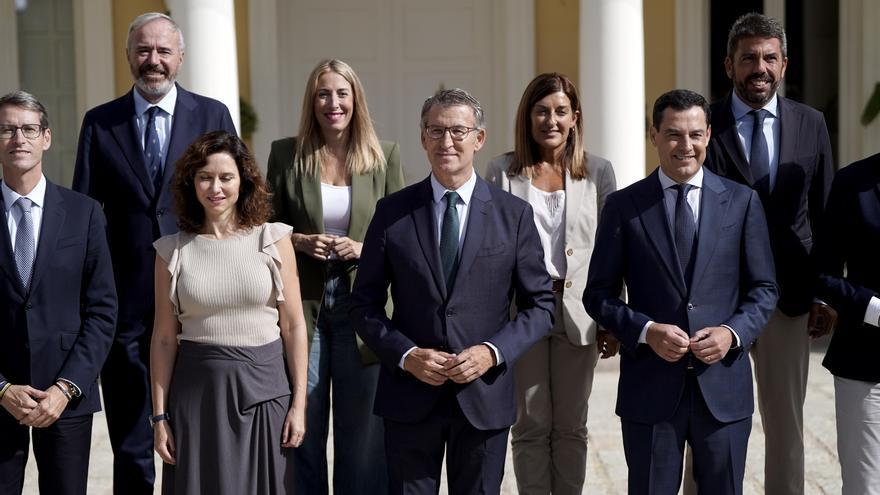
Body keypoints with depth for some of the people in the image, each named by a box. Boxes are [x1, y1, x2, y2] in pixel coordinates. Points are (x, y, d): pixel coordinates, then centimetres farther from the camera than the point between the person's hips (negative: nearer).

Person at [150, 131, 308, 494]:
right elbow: (164, 338, 4)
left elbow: (293, 325, 1)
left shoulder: (272, 239, 0)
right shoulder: (173, 250, 2)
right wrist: (159, 416, 2)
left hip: (263, 386, 0)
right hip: (196, 392, 0)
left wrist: (299, 403, -3)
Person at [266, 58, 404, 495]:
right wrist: (300, 241, -10)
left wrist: (363, 248, -11)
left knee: (361, 431, 7)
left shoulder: (385, 156, 3)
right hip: (302, 307, 0)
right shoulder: (285, 154, 2)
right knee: (302, 430, 7)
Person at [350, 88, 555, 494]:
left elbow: (540, 304, 3)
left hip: (484, 395, 0)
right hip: (409, 397, 0)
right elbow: (364, 304, 4)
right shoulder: (392, 212, 1)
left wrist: (493, 352, -12)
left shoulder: (514, 214, 1)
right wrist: (406, 355, -11)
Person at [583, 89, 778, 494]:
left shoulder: (742, 202, 4)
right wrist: (647, 331, -14)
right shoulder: (623, 206, 1)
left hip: (724, 384, 1)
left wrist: (733, 333, -11)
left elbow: (763, 289, 7)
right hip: (650, 385, -1)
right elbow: (598, 294, 2)